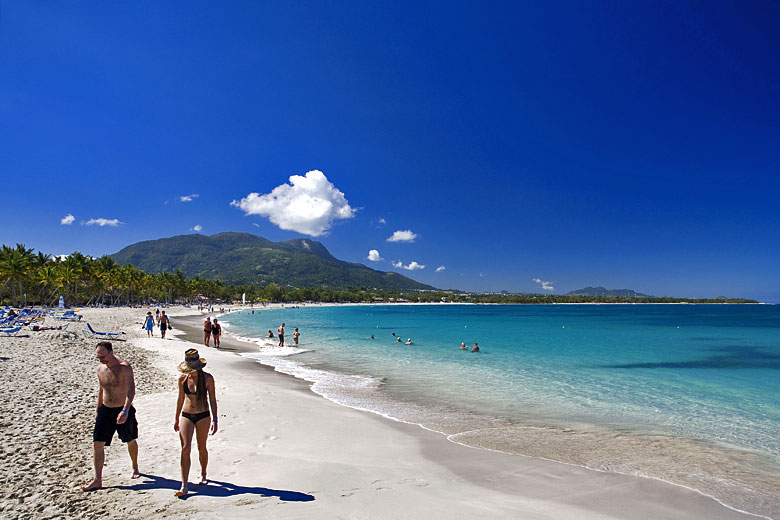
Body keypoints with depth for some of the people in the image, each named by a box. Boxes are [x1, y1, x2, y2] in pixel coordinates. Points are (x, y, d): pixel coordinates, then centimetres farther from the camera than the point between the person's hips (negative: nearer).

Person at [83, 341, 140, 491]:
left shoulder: (124, 367, -18)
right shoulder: (100, 368, 3)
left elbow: (131, 390, -24)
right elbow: (102, 390, 17)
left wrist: (125, 410, -35)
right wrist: (98, 409, 19)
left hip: (123, 410, -5)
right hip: (105, 411, 5)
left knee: (130, 441, 12)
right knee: (97, 444, -2)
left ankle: (135, 468, 35)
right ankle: (98, 480, 7)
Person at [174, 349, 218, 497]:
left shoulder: (207, 378, -9)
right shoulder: (183, 378, -2)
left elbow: (212, 400, -4)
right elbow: (180, 399, 11)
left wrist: (214, 420, -9)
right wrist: (176, 419, 16)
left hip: (203, 416, -1)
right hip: (186, 416, 2)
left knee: (201, 448, 10)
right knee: (185, 448, -9)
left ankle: (203, 474, 34)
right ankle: (184, 486, -7)